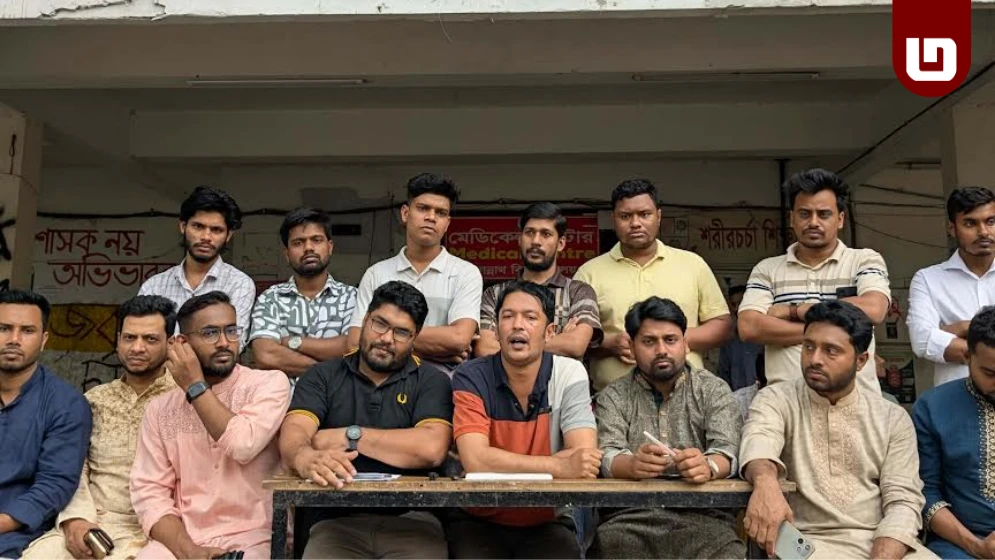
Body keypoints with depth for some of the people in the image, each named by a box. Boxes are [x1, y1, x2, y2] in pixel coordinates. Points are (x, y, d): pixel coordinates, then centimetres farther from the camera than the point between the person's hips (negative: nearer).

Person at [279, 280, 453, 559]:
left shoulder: (432, 381, 6)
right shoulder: (323, 376, 11)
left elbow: (432, 449, -11)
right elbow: (293, 432, -5)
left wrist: (349, 436, -6)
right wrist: (307, 458, -30)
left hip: (411, 521, 0)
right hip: (338, 521, 1)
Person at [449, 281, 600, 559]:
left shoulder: (570, 374, -5)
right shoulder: (471, 377, -9)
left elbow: (586, 457, -15)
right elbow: (475, 460, -22)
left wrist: (502, 463, -22)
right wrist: (560, 467, -29)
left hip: (547, 523, 1)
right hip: (479, 521, -1)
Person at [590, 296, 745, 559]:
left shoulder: (714, 390, 11)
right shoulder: (613, 396, 11)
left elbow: (727, 451, -2)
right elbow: (606, 457, -2)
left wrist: (708, 467, -27)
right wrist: (632, 465, -26)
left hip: (703, 516, 0)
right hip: (628, 517, 0)